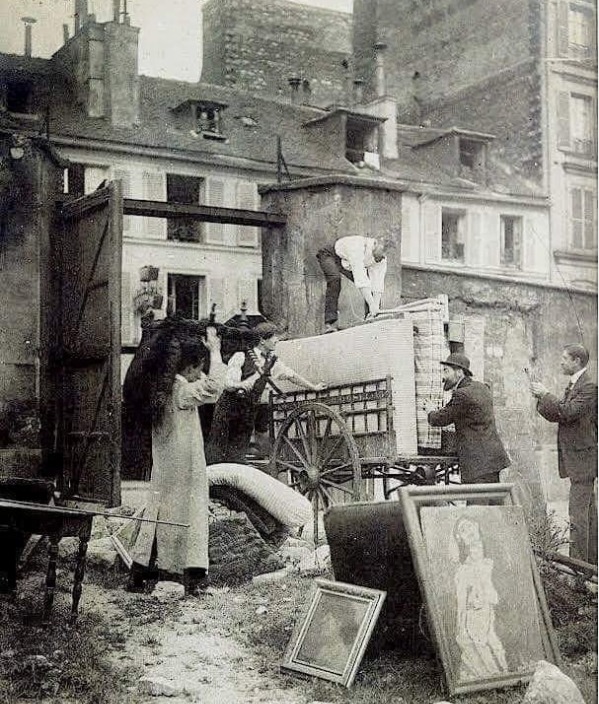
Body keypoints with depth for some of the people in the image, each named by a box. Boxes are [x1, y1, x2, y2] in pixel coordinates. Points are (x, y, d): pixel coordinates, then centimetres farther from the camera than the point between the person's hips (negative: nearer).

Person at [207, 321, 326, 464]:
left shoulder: (272, 361, 5)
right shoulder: (241, 357, -11)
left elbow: (291, 375, 20)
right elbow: (229, 385, -14)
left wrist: (314, 387, 29)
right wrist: (256, 375, -28)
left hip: (249, 412, 5)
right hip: (228, 409, -5)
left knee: (238, 457, 3)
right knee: (218, 456, -5)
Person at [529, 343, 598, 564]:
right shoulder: (573, 385, 16)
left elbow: (568, 412, -25)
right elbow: (555, 416, 13)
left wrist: (545, 394, -16)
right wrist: (541, 397, -1)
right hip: (579, 456, 10)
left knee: (577, 511, -10)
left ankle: (577, 560, -7)